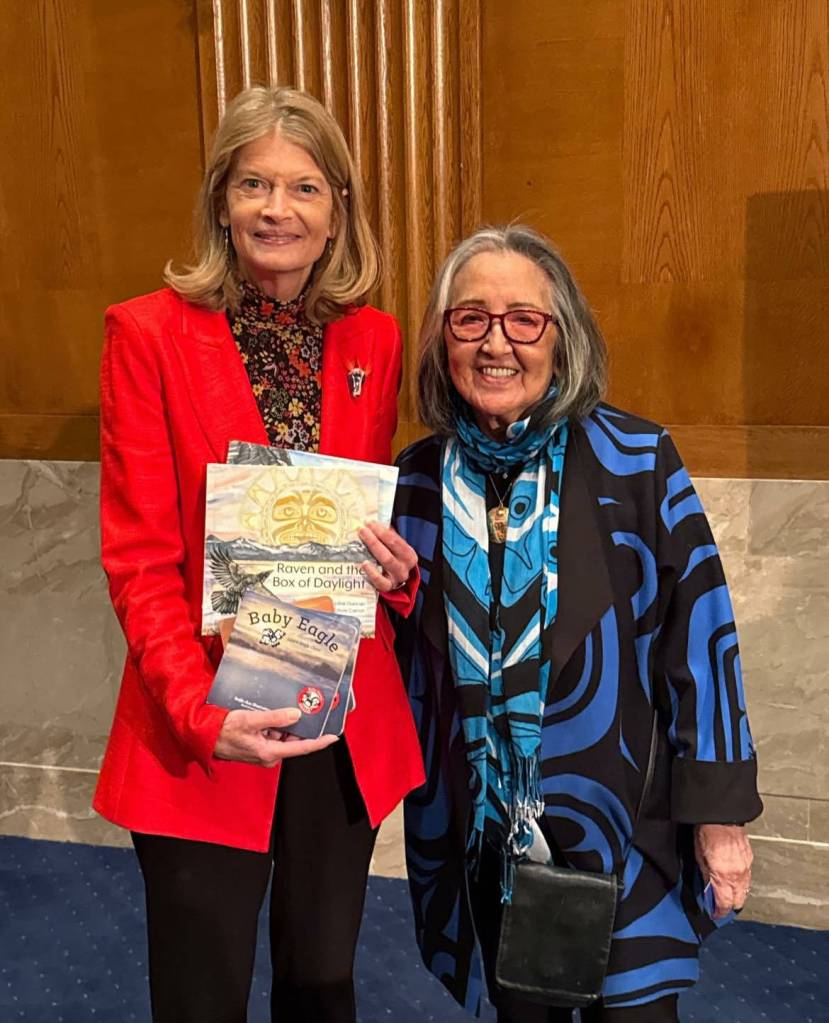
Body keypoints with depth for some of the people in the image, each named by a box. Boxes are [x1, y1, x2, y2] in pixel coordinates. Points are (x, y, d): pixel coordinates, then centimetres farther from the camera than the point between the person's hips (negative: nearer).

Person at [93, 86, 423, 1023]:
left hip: (349, 727, 4)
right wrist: (201, 713, -21)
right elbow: (138, 558, -9)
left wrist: (395, 565, -9)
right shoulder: (149, 332, -7)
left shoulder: (374, 341, 4)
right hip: (202, 736, -3)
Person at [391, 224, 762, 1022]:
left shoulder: (635, 462, -12)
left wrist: (720, 811, -8)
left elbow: (699, 639, -9)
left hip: (620, 826, -3)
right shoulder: (418, 480, -2)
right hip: (478, 831, 3)